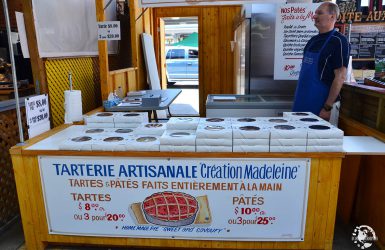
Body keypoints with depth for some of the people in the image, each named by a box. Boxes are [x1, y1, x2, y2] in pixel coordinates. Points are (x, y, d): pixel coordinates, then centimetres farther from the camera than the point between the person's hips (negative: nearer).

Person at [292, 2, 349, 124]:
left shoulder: (338, 41, -10)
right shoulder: (313, 40, 12)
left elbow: (340, 76, -15)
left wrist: (328, 108, -18)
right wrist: (298, 98, 13)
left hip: (320, 104, -7)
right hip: (303, 102, 7)